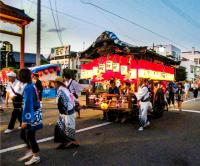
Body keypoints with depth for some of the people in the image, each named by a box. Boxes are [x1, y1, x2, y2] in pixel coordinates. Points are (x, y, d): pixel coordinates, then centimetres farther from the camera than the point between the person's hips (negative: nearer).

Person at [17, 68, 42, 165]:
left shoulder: (28, 88, -21)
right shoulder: (31, 86, 8)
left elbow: (27, 104, -23)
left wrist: (25, 120, -21)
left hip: (31, 116, -9)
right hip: (33, 115, 9)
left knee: (30, 136, 6)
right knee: (23, 134, 20)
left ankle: (36, 157, 24)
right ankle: (30, 151, 36)